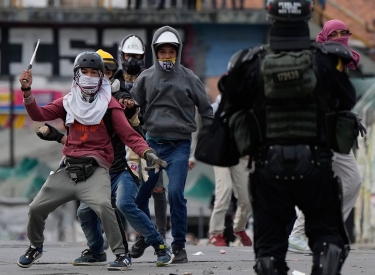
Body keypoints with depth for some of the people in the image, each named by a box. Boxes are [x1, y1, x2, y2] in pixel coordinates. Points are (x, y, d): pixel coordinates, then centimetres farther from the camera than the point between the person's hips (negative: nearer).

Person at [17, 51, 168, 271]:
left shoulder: (109, 105, 0)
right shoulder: (68, 102, 11)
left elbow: (129, 134, -6)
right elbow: (38, 114, 0)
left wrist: (147, 152, -22)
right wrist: (27, 91, -14)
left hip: (95, 169, -4)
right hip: (68, 168, 4)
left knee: (103, 205, -30)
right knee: (37, 208, 4)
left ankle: (122, 255, -19)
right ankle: (35, 246, 34)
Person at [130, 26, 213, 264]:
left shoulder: (188, 78, 0)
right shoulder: (146, 78, 5)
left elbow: (206, 110, 5)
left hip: (179, 145, -3)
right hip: (152, 143, 3)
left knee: (175, 193, -15)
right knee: (138, 193, 5)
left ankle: (179, 246, -3)